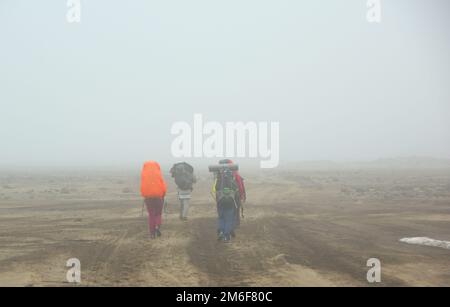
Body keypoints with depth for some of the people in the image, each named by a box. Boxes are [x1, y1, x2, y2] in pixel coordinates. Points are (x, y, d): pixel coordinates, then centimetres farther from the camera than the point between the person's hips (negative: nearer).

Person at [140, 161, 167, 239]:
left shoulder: (143, 174, 0)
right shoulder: (158, 174, -3)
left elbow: (142, 186, -4)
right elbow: (163, 186, -5)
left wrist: (144, 196, 11)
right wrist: (163, 195, 12)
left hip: (148, 197, 1)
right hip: (159, 197, -1)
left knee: (151, 215, 10)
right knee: (158, 214, 15)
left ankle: (152, 233, 7)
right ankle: (158, 227, -10)